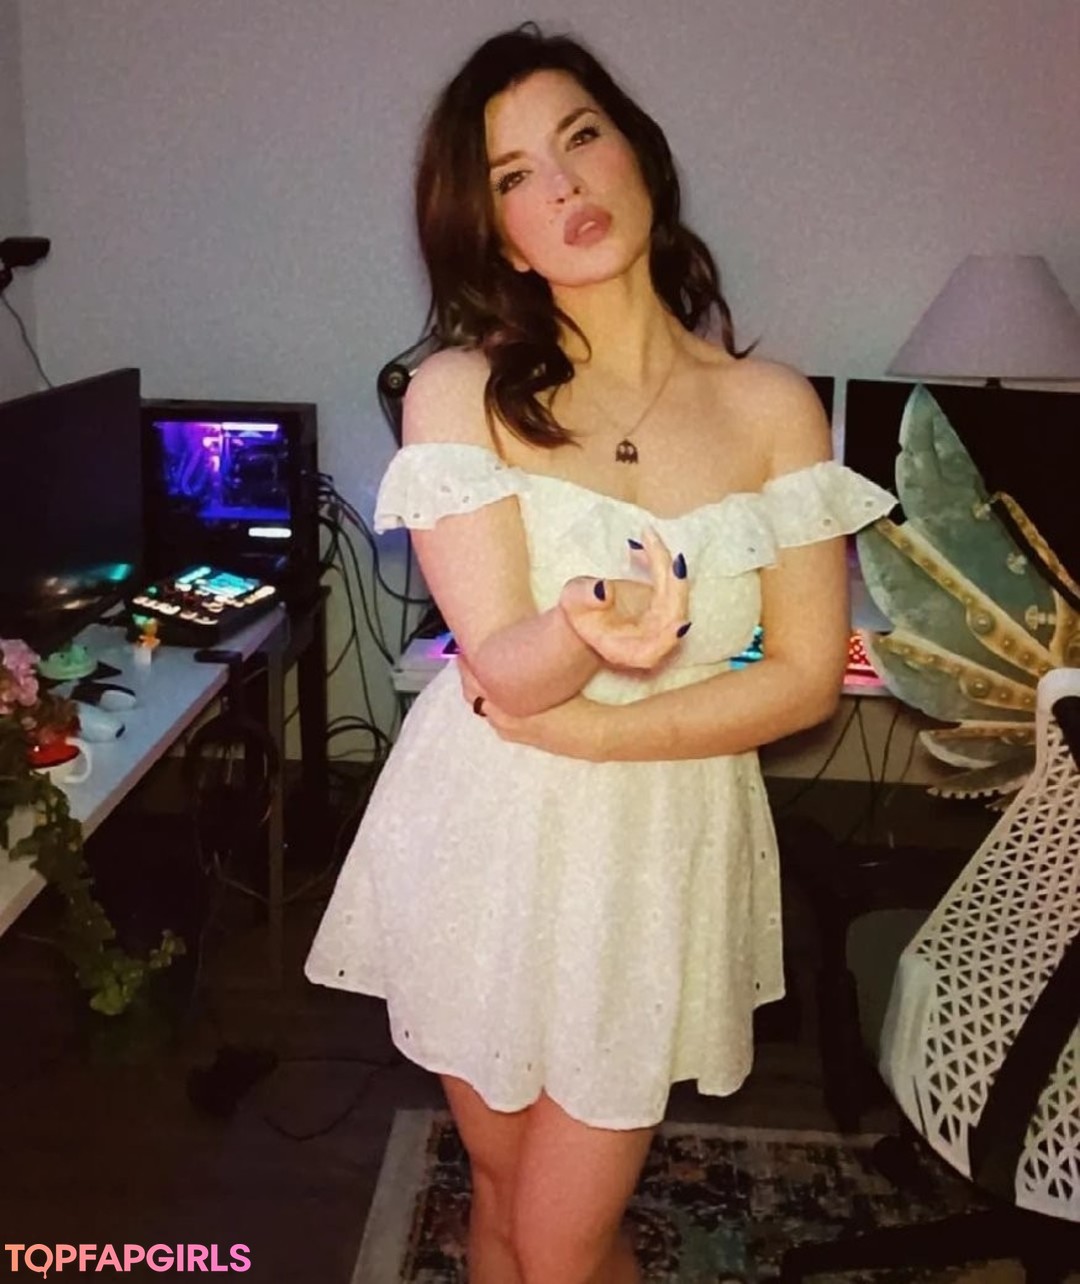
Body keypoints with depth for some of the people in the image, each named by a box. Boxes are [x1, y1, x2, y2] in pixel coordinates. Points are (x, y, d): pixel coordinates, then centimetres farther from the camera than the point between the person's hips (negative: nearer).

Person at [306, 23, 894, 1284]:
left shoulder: (773, 408, -5)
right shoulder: (460, 393, -9)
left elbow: (806, 678, -6)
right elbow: (504, 668, -17)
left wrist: (587, 725, -16)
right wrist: (584, 626, -40)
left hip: (661, 848, 0)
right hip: (483, 839, 0)